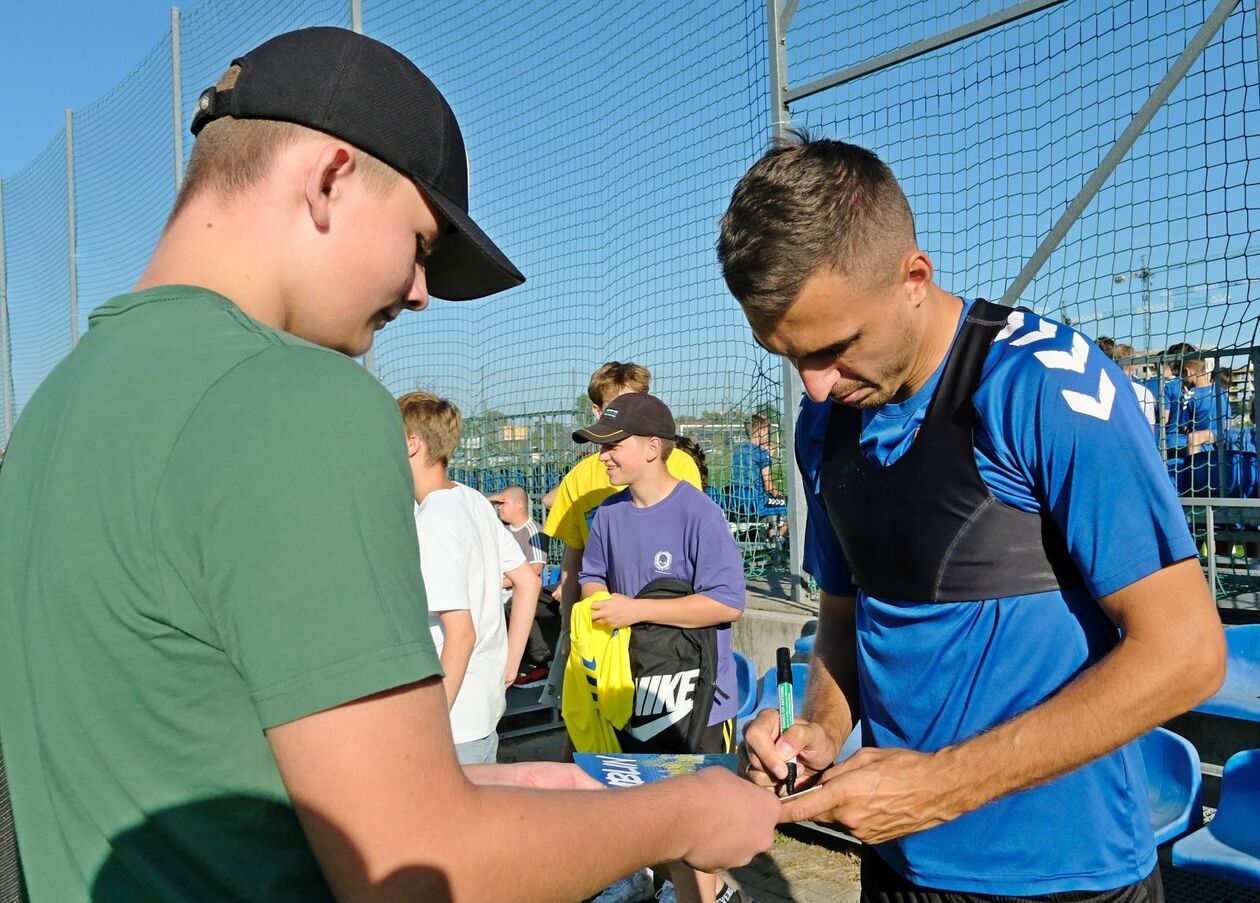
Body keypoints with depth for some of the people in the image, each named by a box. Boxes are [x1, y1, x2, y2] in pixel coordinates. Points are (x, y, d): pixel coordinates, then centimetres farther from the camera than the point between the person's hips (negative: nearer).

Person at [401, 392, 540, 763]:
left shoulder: (431, 523, -21)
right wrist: (509, 663, 13)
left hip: (455, 719, -9)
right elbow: (528, 582, 10)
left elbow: (460, 632, -24)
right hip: (487, 704, 9)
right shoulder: (475, 500, 5)